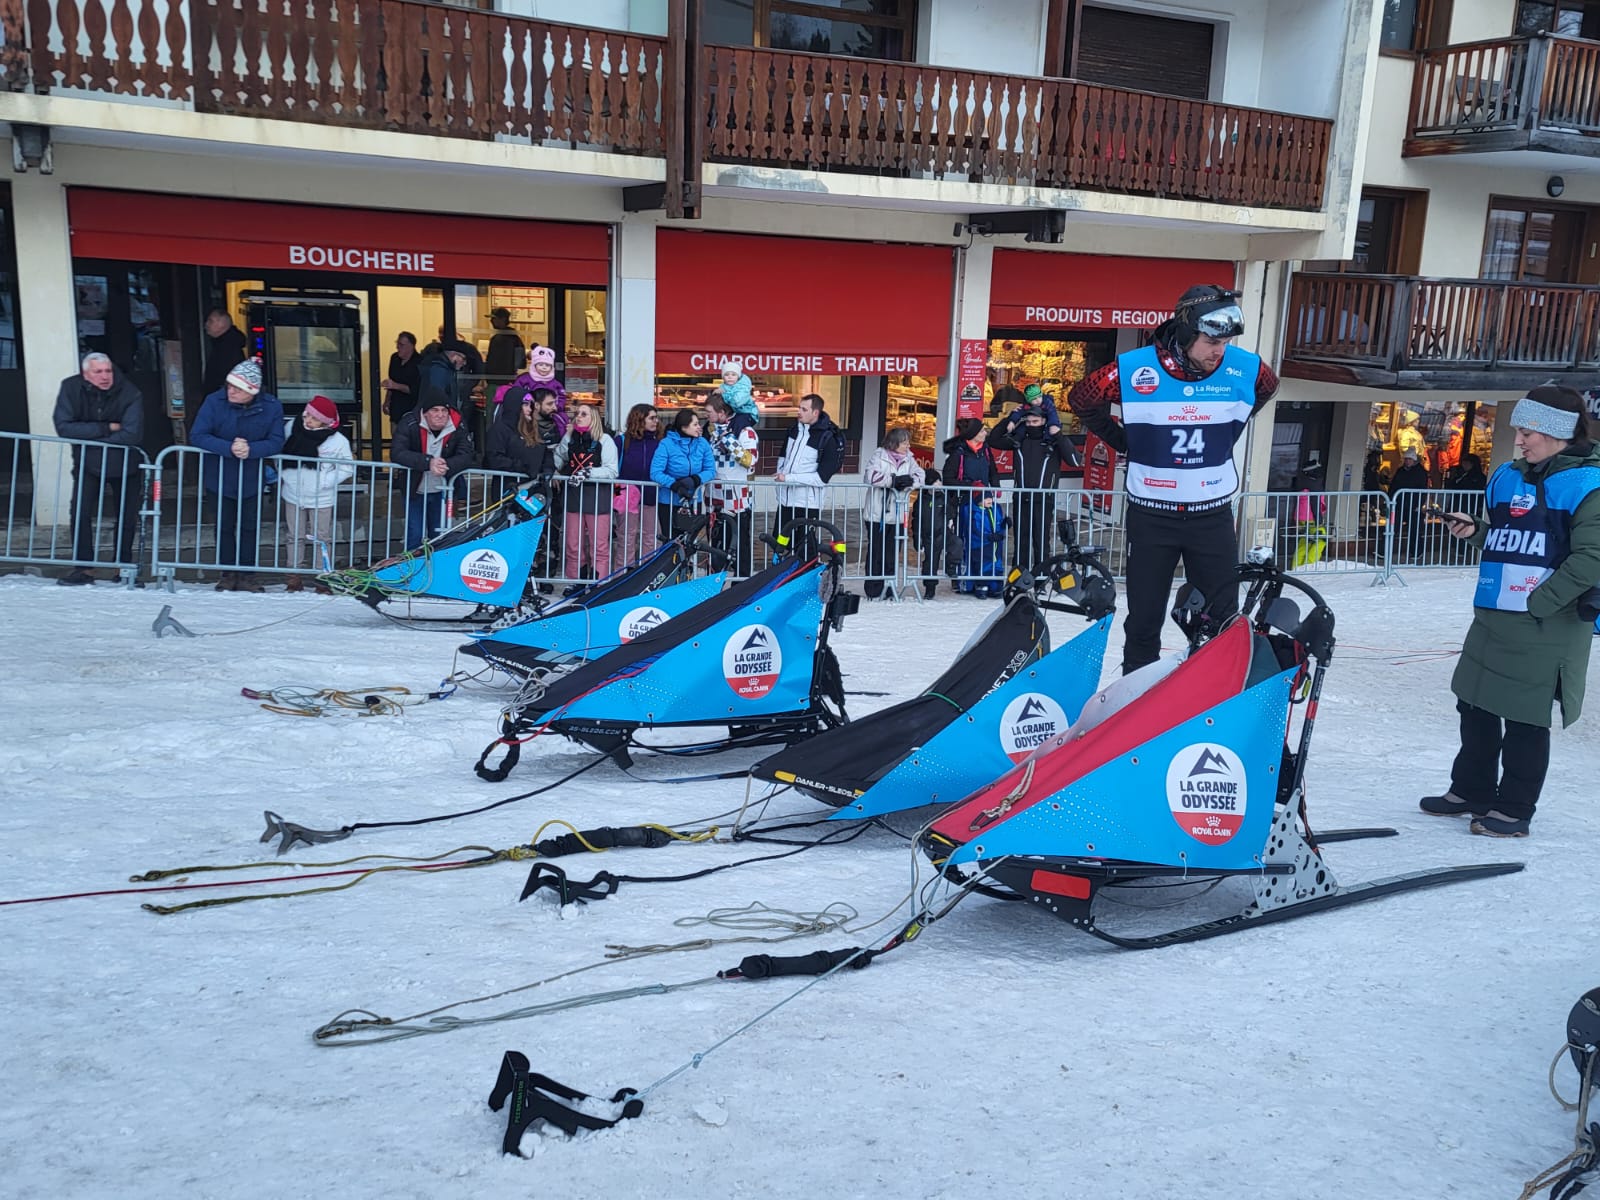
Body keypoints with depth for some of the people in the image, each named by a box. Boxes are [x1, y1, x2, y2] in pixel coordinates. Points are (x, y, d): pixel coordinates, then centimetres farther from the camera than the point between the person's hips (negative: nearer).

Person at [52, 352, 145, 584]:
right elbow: (63, 427, -21)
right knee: (80, 513, -11)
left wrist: (88, 437, -22)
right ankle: (83, 567, -3)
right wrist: (106, 428, -25)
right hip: (87, 463, 1)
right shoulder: (71, 388, -14)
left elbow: (131, 434, -29)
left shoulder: (130, 394, -20)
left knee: (126, 517, 3)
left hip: (124, 463, -1)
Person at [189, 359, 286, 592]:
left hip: (252, 478, 1)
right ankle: (228, 574, 18)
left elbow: (276, 442, -14)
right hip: (220, 476, -1)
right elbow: (197, 436, -19)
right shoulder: (214, 401, -16)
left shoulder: (271, 406, -13)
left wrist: (251, 449, -32)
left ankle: (245, 574, 18)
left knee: (249, 526, 8)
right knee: (224, 526, 8)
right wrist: (229, 448, -32)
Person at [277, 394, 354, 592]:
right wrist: (282, 474, 7)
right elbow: (278, 449, 13)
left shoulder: (338, 441, -14)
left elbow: (346, 469, -7)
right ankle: (294, 575, 19)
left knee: (322, 538, 5)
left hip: (322, 499, -3)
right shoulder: (291, 427, -4)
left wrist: (325, 482, -16)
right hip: (293, 494, 3)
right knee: (296, 536, 11)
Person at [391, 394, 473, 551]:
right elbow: (396, 453, -28)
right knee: (414, 538, -2)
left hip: (441, 491, 2)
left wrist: (446, 466, -39)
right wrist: (428, 462, -40)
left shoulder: (458, 426, -12)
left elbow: (465, 457, -18)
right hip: (414, 489, -2)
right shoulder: (410, 423, -18)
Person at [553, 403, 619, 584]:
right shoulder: (569, 438, 12)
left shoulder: (604, 440, -2)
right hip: (573, 496, 5)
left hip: (597, 496, -4)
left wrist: (589, 472, -20)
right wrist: (552, 470, 10)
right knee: (573, 546, 8)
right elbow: (558, 458, 28)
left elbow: (612, 471, -10)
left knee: (599, 546, -3)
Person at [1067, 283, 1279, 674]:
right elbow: (1081, 398, 4)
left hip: (1213, 514, 2)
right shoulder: (1133, 370, -14)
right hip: (1150, 515, -1)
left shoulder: (1245, 369, -8)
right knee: (1143, 621, 6)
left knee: (1225, 620, 6)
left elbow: (1268, 387, 18)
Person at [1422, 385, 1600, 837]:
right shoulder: (1509, 477, 11)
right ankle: (1471, 790, 29)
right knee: (1475, 707, 14)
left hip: (1546, 627, -7)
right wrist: (1475, 530, 2)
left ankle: (1514, 809, 13)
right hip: (1492, 618, 7)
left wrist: (1537, 603, -18)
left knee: (1525, 719, 1)